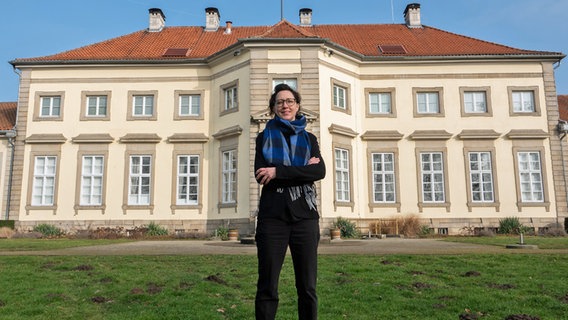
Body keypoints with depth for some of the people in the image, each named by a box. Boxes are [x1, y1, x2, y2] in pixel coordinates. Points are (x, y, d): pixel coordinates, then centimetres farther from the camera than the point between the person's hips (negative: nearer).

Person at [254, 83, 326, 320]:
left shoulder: (309, 138, 13)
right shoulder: (264, 137, 11)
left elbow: (320, 171, -6)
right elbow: (261, 174, -6)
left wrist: (278, 171, -12)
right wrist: (302, 170, -7)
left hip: (304, 215, 1)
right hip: (272, 215, -1)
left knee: (307, 286, 5)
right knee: (267, 286, 1)